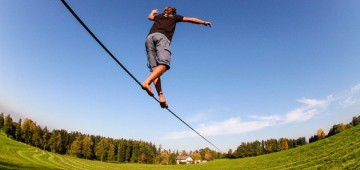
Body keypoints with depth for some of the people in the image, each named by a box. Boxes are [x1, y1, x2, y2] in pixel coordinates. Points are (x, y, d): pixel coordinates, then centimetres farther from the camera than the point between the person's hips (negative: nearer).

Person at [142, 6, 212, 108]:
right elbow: (191, 19, 32)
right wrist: (204, 22, 43)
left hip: (149, 37, 4)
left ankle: (161, 95, -20)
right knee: (164, 64, -21)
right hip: (161, 36, -4)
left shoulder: (159, 16, 35)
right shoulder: (175, 16, 28)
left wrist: (153, 12, 78)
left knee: (154, 68, -5)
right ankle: (147, 82, -47)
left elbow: (150, 17, 57)